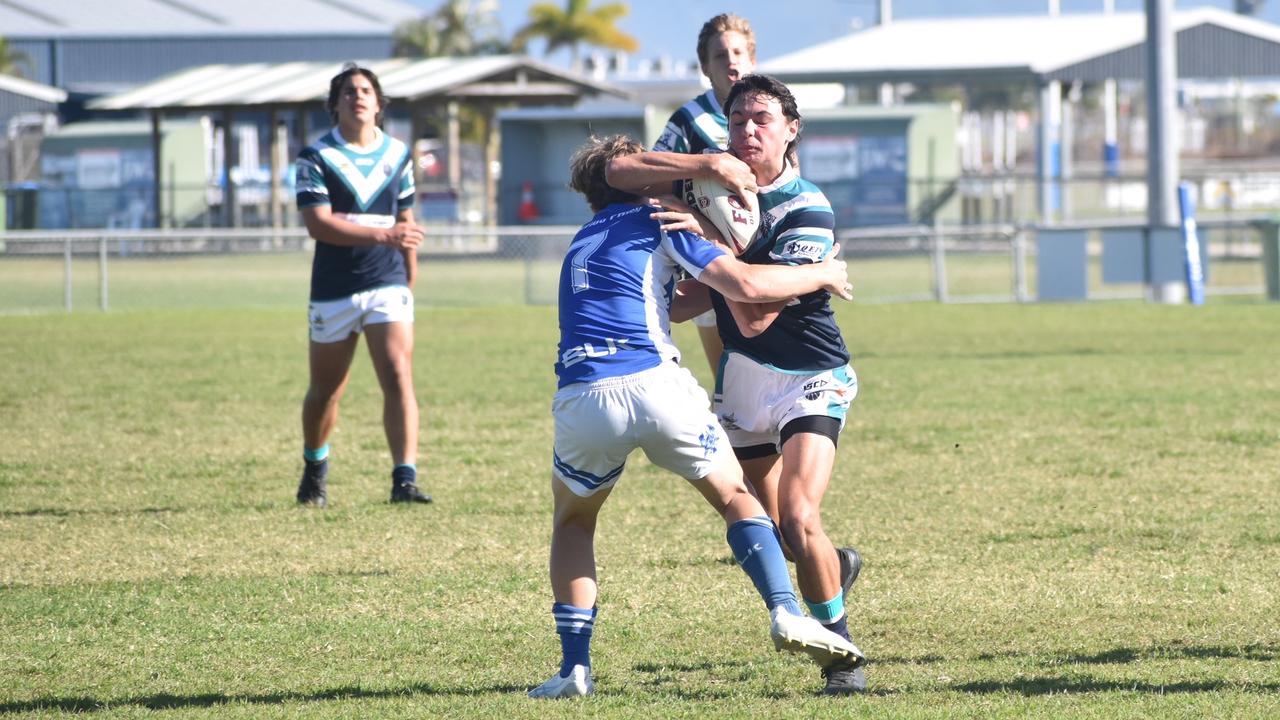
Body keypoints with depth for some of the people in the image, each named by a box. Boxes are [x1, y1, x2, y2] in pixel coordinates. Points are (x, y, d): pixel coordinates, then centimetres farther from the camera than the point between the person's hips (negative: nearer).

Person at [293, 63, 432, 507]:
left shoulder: (397, 155, 9)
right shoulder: (316, 158, -4)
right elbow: (318, 223, -16)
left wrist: (409, 278, 24)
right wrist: (382, 235, -24)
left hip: (388, 284, 1)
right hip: (332, 291, -1)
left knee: (399, 378, -15)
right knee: (325, 390, 11)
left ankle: (405, 479, -19)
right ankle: (314, 471, 36)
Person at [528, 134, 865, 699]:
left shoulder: (581, 245, 29)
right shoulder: (655, 225, 11)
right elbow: (746, 286, 0)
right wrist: (822, 275, 13)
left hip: (580, 399, 3)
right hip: (654, 385, -3)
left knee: (572, 522, 25)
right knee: (736, 498, 16)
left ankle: (574, 668, 11)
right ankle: (785, 614, -5)